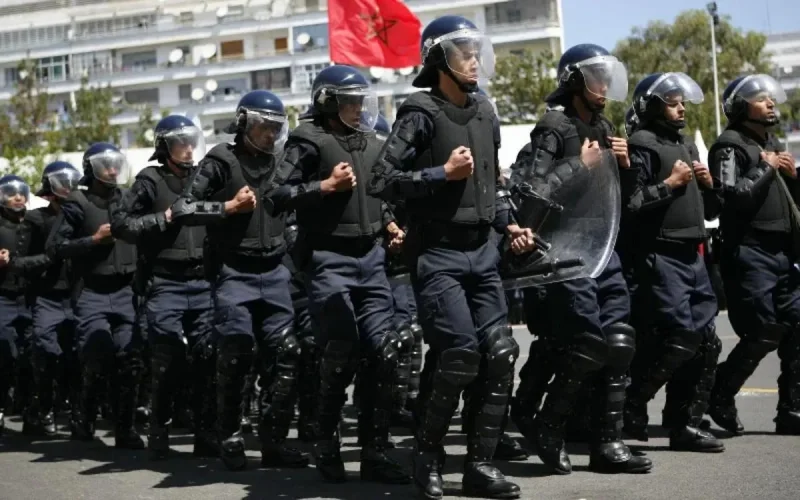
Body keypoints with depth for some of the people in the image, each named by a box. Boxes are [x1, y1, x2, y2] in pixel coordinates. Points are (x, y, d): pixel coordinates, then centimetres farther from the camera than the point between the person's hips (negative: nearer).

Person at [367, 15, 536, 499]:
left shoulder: (485, 112, 14)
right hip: (438, 252, -7)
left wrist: (508, 224, 11)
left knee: (500, 351, 1)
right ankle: (428, 456, 4)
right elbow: (382, 181, -14)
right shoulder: (421, 113, -8)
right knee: (461, 352, -15)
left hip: (482, 250, 7)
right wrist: (441, 173, -18)